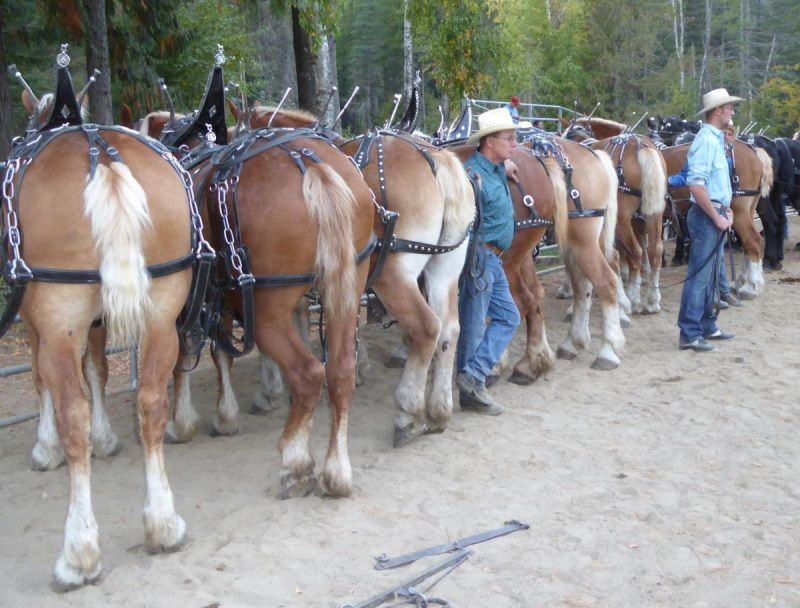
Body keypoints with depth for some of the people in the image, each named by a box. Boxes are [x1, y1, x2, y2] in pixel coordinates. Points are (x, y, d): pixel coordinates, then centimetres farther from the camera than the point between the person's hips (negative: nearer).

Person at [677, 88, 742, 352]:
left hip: (715, 214, 10)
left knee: (708, 274, 15)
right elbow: (696, 184, -25)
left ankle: (707, 326, 25)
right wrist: (717, 217, -20)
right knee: (699, 275, -7)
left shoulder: (716, 139, 15)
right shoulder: (706, 140, -16)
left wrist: (725, 210, 11)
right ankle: (690, 335, -4)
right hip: (706, 216, -10)